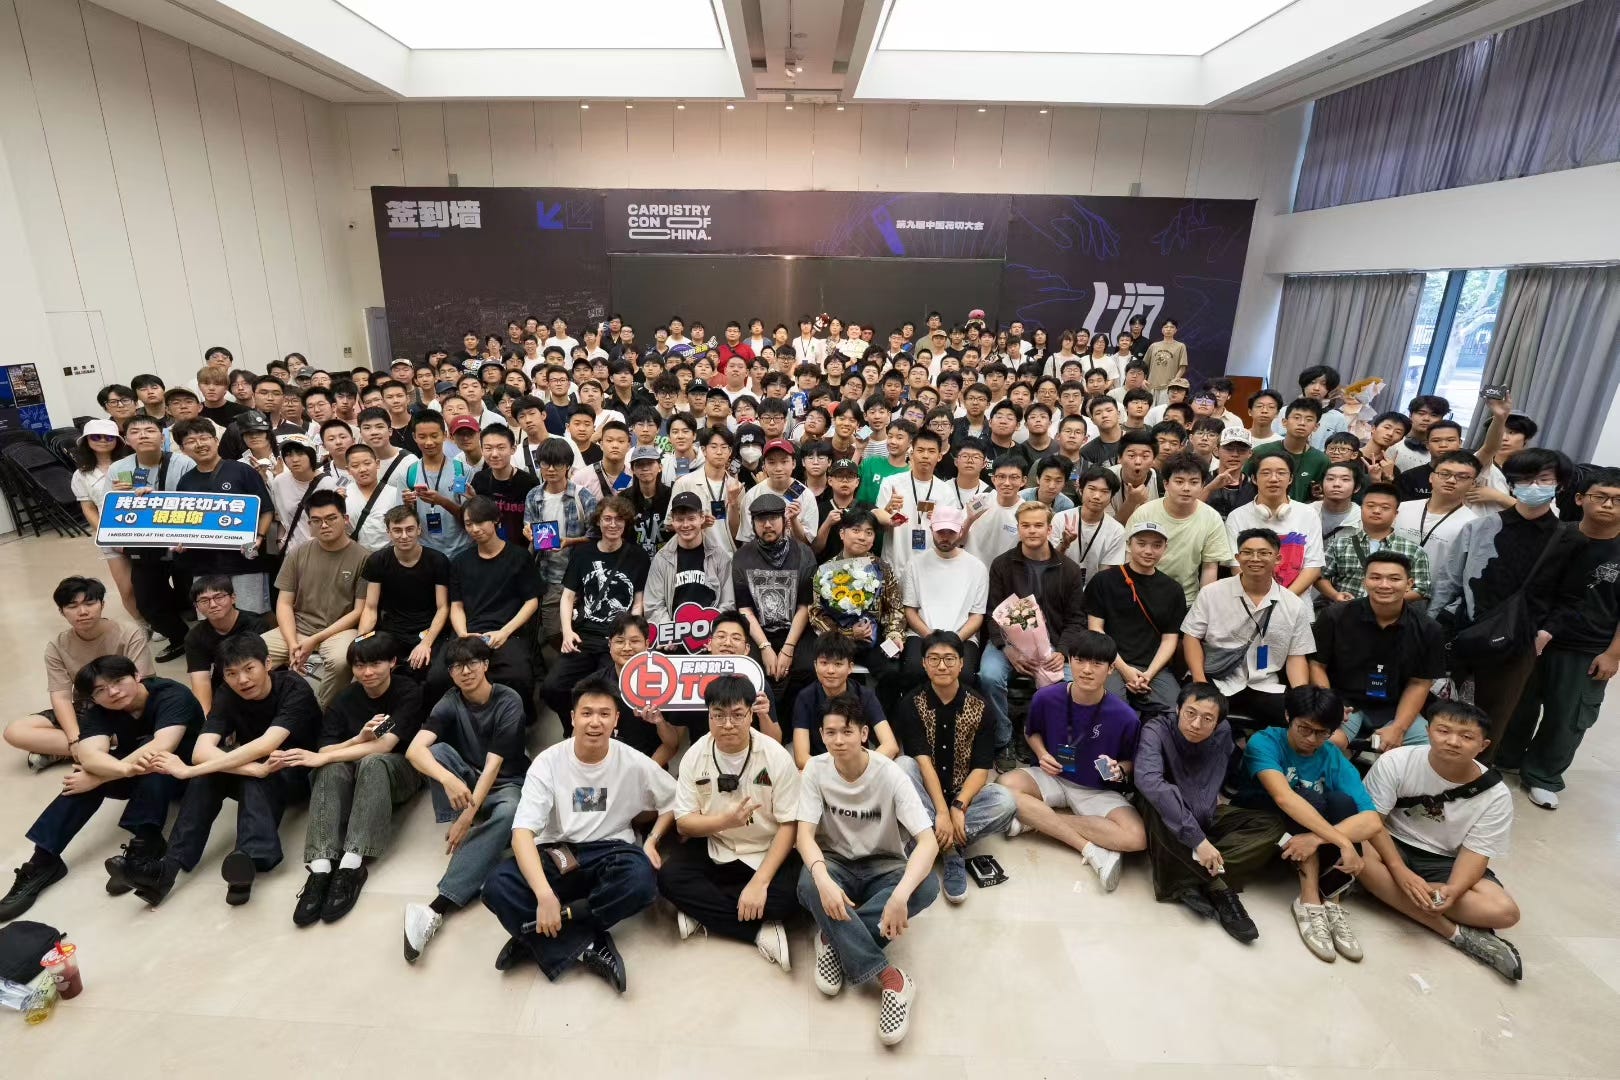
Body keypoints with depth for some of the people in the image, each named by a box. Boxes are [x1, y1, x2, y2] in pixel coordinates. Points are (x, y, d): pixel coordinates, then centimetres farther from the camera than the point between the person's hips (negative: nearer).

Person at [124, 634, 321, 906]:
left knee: (256, 780, -36)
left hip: (299, 775, -5)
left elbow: (265, 745, -35)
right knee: (207, 775, -26)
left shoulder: (294, 690, -22)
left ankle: (252, 859, -56)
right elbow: (202, 751, -23)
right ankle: (169, 866, -32)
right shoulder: (227, 696, -8)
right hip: (252, 778, 5)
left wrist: (190, 770, -34)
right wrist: (255, 769, -38)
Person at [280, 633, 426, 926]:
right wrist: (358, 739, -27)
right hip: (353, 776, 3)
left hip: (400, 772, -3)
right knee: (332, 768, -31)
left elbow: (383, 746, -21)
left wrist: (320, 758, -27)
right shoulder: (344, 699, 3)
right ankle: (321, 867, -43)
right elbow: (326, 750, -7)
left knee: (372, 762, -36)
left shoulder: (409, 693, -10)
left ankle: (352, 866, -43)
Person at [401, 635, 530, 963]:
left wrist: (470, 812, -33)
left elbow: (493, 764, -23)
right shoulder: (449, 702, -8)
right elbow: (414, 749, -23)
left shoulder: (508, 701, -17)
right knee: (438, 751, -25)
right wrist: (447, 779, -43)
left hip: (505, 784, -3)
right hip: (466, 781, 4)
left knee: (508, 813, -37)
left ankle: (437, 909, -42)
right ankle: (468, 842, -24)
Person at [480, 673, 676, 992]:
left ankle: (536, 938, -19)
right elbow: (523, 831, -19)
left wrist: (651, 841, -7)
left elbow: (674, 801, 10)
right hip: (555, 854, 0)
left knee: (642, 881, -35)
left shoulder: (634, 763, -6)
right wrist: (544, 894, -33)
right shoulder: (548, 762, -10)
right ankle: (586, 946, -22)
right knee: (498, 886, -30)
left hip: (610, 853, 0)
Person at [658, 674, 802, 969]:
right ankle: (761, 929, -19)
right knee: (669, 877, -25)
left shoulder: (776, 756, -15)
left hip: (766, 855, -2)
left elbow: (788, 826, -13)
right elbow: (683, 822, -6)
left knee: (791, 894, -30)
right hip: (712, 851, 2)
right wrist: (725, 820, -27)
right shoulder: (695, 756, -8)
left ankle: (702, 910, -12)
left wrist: (760, 882, -23)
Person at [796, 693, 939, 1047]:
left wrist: (900, 895, -45)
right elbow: (805, 834, -19)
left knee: (927, 886, -32)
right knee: (809, 884, -34)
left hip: (884, 869, 0)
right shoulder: (816, 769, -13)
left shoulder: (890, 774, -20)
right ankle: (890, 978, -29)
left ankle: (835, 939, -21)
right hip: (837, 865, 1)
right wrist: (823, 878, -41)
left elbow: (928, 841, -28)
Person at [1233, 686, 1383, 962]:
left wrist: (1318, 838, -39)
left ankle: (1330, 902, -25)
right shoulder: (1264, 742, -19)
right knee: (1311, 801, -29)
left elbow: (1374, 822, -24)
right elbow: (1283, 797, -36)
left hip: (1303, 828, 4)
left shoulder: (1337, 762, -10)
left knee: (1342, 802, -24)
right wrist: (1342, 842, -43)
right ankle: (1309, 901, -30)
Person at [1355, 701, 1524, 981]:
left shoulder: (1495, 795, -9)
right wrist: (1399, 870, -27)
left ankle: (1384, 890, -21)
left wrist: (1453, 890, -29)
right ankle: (1455, 932, -24)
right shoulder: (1395, 762, -16)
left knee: (1504, 911, -24)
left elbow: (1475, 851, -9)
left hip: (1444, 862, 1)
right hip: (1390, 846, -1)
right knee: (1358, 854, -35)